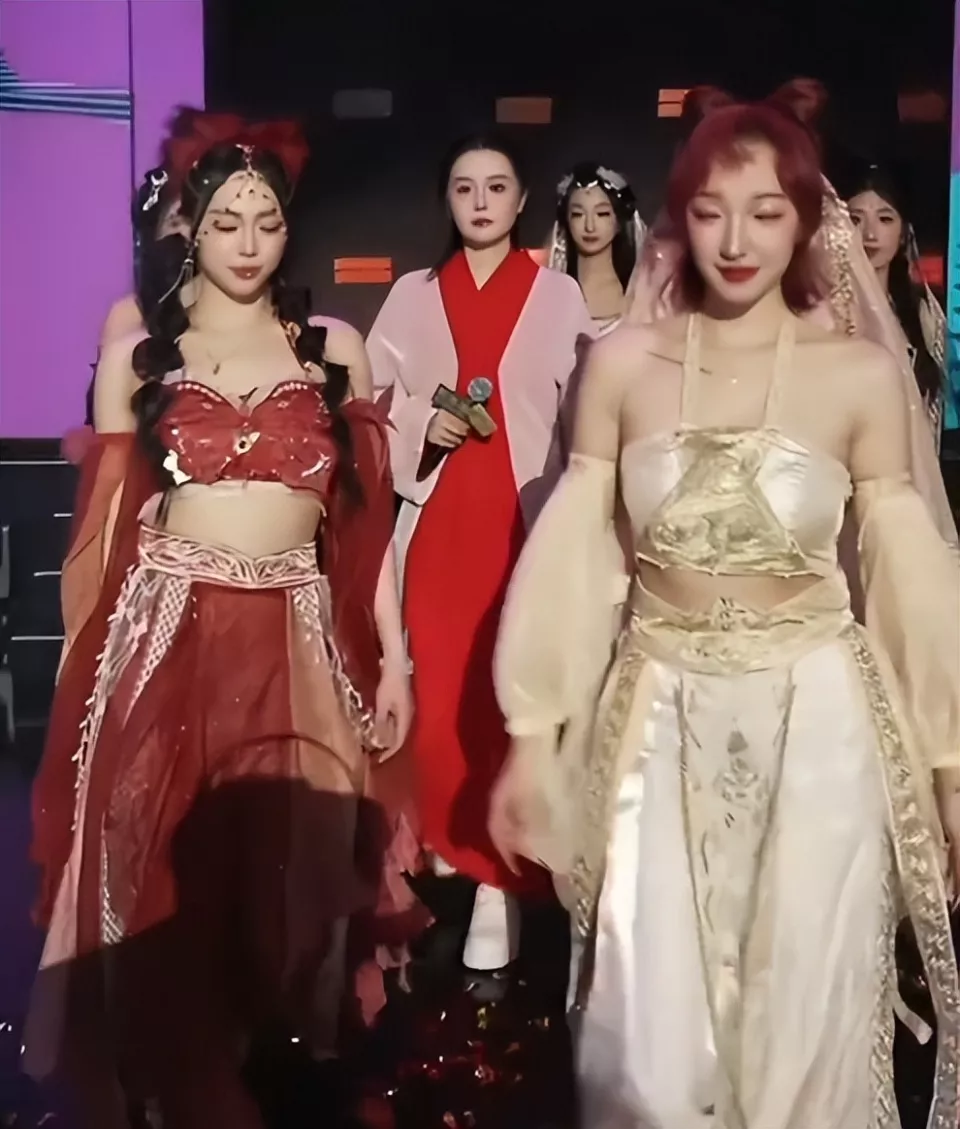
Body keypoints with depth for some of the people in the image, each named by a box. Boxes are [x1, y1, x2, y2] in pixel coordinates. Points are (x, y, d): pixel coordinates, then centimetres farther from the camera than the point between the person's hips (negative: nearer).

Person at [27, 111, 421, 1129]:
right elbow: (104, 526, 6)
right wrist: (85, 671, 3)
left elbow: (369, 519, 7)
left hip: (300, 646, 1)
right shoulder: (138, 354, 6)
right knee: (160, 887, 1)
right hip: (162, 641, 0)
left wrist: (391, 658, 3)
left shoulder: (336, 350, 7)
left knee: (292, 877, 3)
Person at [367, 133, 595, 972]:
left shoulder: (558, 296, 5)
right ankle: (446, 842, 25)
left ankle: (501, 873, 6)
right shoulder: (413, 295, 11)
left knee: (511, 696, -4)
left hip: (528, 519, -2)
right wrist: (424, 427, -10)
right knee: (436, 691, 5)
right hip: (436, 516, 2)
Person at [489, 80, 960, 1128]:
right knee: (651, 1041, 5)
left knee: (803, 1023, 11)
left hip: (816, 719, 0)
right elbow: (570, 549, 1)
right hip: (661, 716, 1)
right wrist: (530, 736, 1)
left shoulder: (860, 374, -3)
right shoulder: (623, 362, -1)